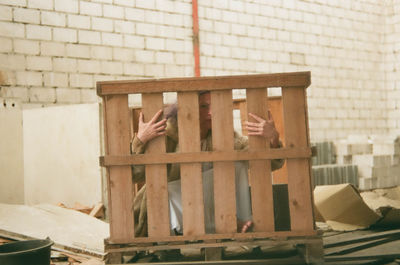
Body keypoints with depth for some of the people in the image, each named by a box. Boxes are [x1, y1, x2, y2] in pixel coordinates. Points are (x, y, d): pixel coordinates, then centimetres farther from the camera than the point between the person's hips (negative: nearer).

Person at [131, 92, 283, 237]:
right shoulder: (168, 132, -20)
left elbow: (272, 163, -18)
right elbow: (134, 173, -29)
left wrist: (273, 138, -39)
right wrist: (140, 140, -46)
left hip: (207, 205, 2)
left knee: (237, 163, -13)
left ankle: (243, 222, -13)